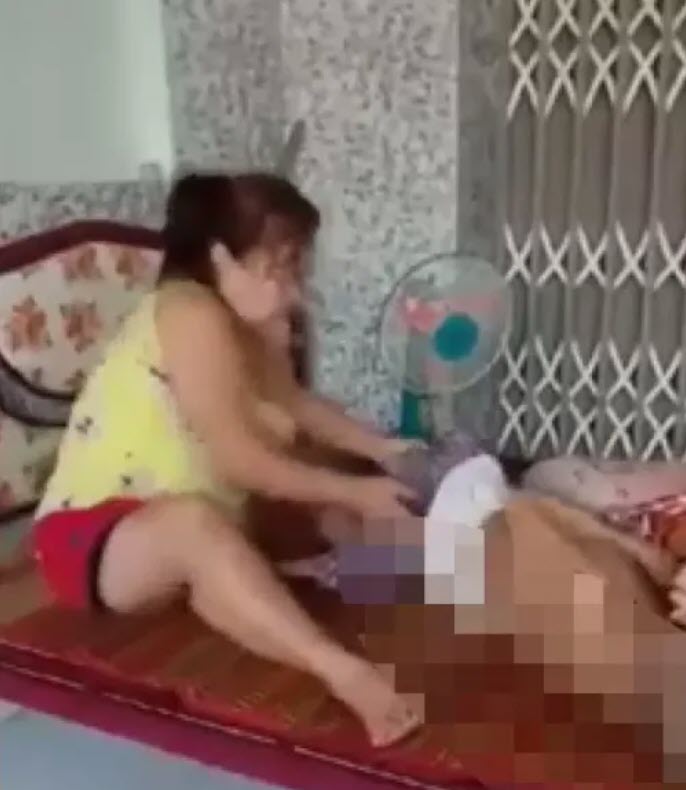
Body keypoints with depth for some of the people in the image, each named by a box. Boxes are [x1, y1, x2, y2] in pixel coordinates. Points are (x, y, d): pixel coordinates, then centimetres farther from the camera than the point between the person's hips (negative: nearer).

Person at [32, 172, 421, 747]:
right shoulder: (192, 316, -24)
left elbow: (294, 402, 17)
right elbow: (244, 462, -27)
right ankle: (344, 673, -51)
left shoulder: (256, 320, 2)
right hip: (92, 538, -10)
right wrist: (356, 494, -20)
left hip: (182, 543, 10)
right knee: (194, 520, -41)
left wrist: (381, 449, 7)